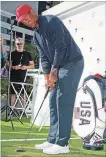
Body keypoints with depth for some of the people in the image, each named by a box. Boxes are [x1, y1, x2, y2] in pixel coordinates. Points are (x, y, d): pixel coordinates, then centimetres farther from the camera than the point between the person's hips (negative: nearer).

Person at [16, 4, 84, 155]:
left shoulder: (51, 21, -13)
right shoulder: (36, 35, 14)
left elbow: (60, 47, -19)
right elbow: (44, 56, 12)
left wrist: (54, 72, -15)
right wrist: (47, 75, -3)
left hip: (72, 63, -9)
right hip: (58, 67, 9)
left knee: (63, 103, -11)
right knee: (54, 102, 8)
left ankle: (62, 144, -8)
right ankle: (53, 140, 13)